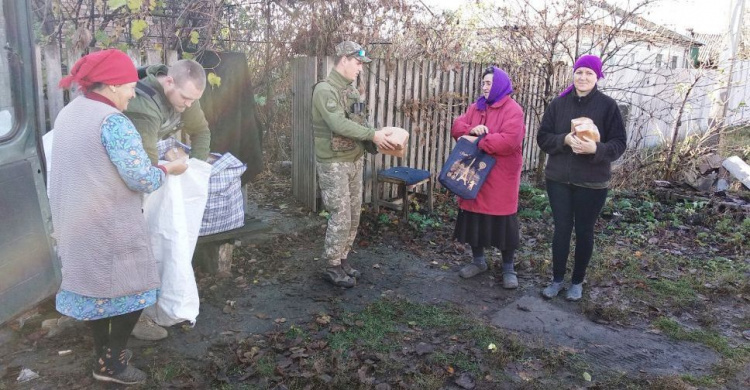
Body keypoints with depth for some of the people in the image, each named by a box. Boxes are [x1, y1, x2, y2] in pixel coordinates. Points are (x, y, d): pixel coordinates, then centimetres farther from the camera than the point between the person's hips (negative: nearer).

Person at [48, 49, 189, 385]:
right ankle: (111, 363, 14)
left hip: (73, 221, 9)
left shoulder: (67, 114, 8)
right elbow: (142, 179, -23)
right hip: (108, 225, -9)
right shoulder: (112, 121, -20)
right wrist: (169, 168, -4)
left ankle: (102, 351, 34)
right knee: (131, 288, 6)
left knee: (92, 282, 20)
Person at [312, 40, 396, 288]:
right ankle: (332, 267, 12)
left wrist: (376, 139, -3)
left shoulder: (351, 90, 12)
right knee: (341, 218, -3)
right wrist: (372, 134, -23)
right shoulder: (324, 89, -15)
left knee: (354, 217, 12)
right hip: (334, 164, -8)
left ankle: (342, 259, 27)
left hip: (355, 161, 8)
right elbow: (339, 124, -26)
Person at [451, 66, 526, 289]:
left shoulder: (513, 110, -11)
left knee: (503, 222, 2)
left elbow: (509, 140, -23)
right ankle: (478, 261, 29)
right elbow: (457, 127, 5)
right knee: (474, 218, 12)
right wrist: (471, 130, -17)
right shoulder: (476, 107, 12)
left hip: (501, 177, -6)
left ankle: (508, 269, 17)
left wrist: (476, 141, -19)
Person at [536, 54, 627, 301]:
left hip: (592, 182, -2)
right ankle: (557, 280, 25)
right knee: (561, 229, 10)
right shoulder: (559, 103, 2)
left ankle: (577, 282, 26)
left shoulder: (607, 105, -5)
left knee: (584, 231, 9)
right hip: (558, 179, 2)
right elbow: (543, 138, 0)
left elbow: (619, 144, -7)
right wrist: (565, 139, -19)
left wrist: (596, 148, -27)